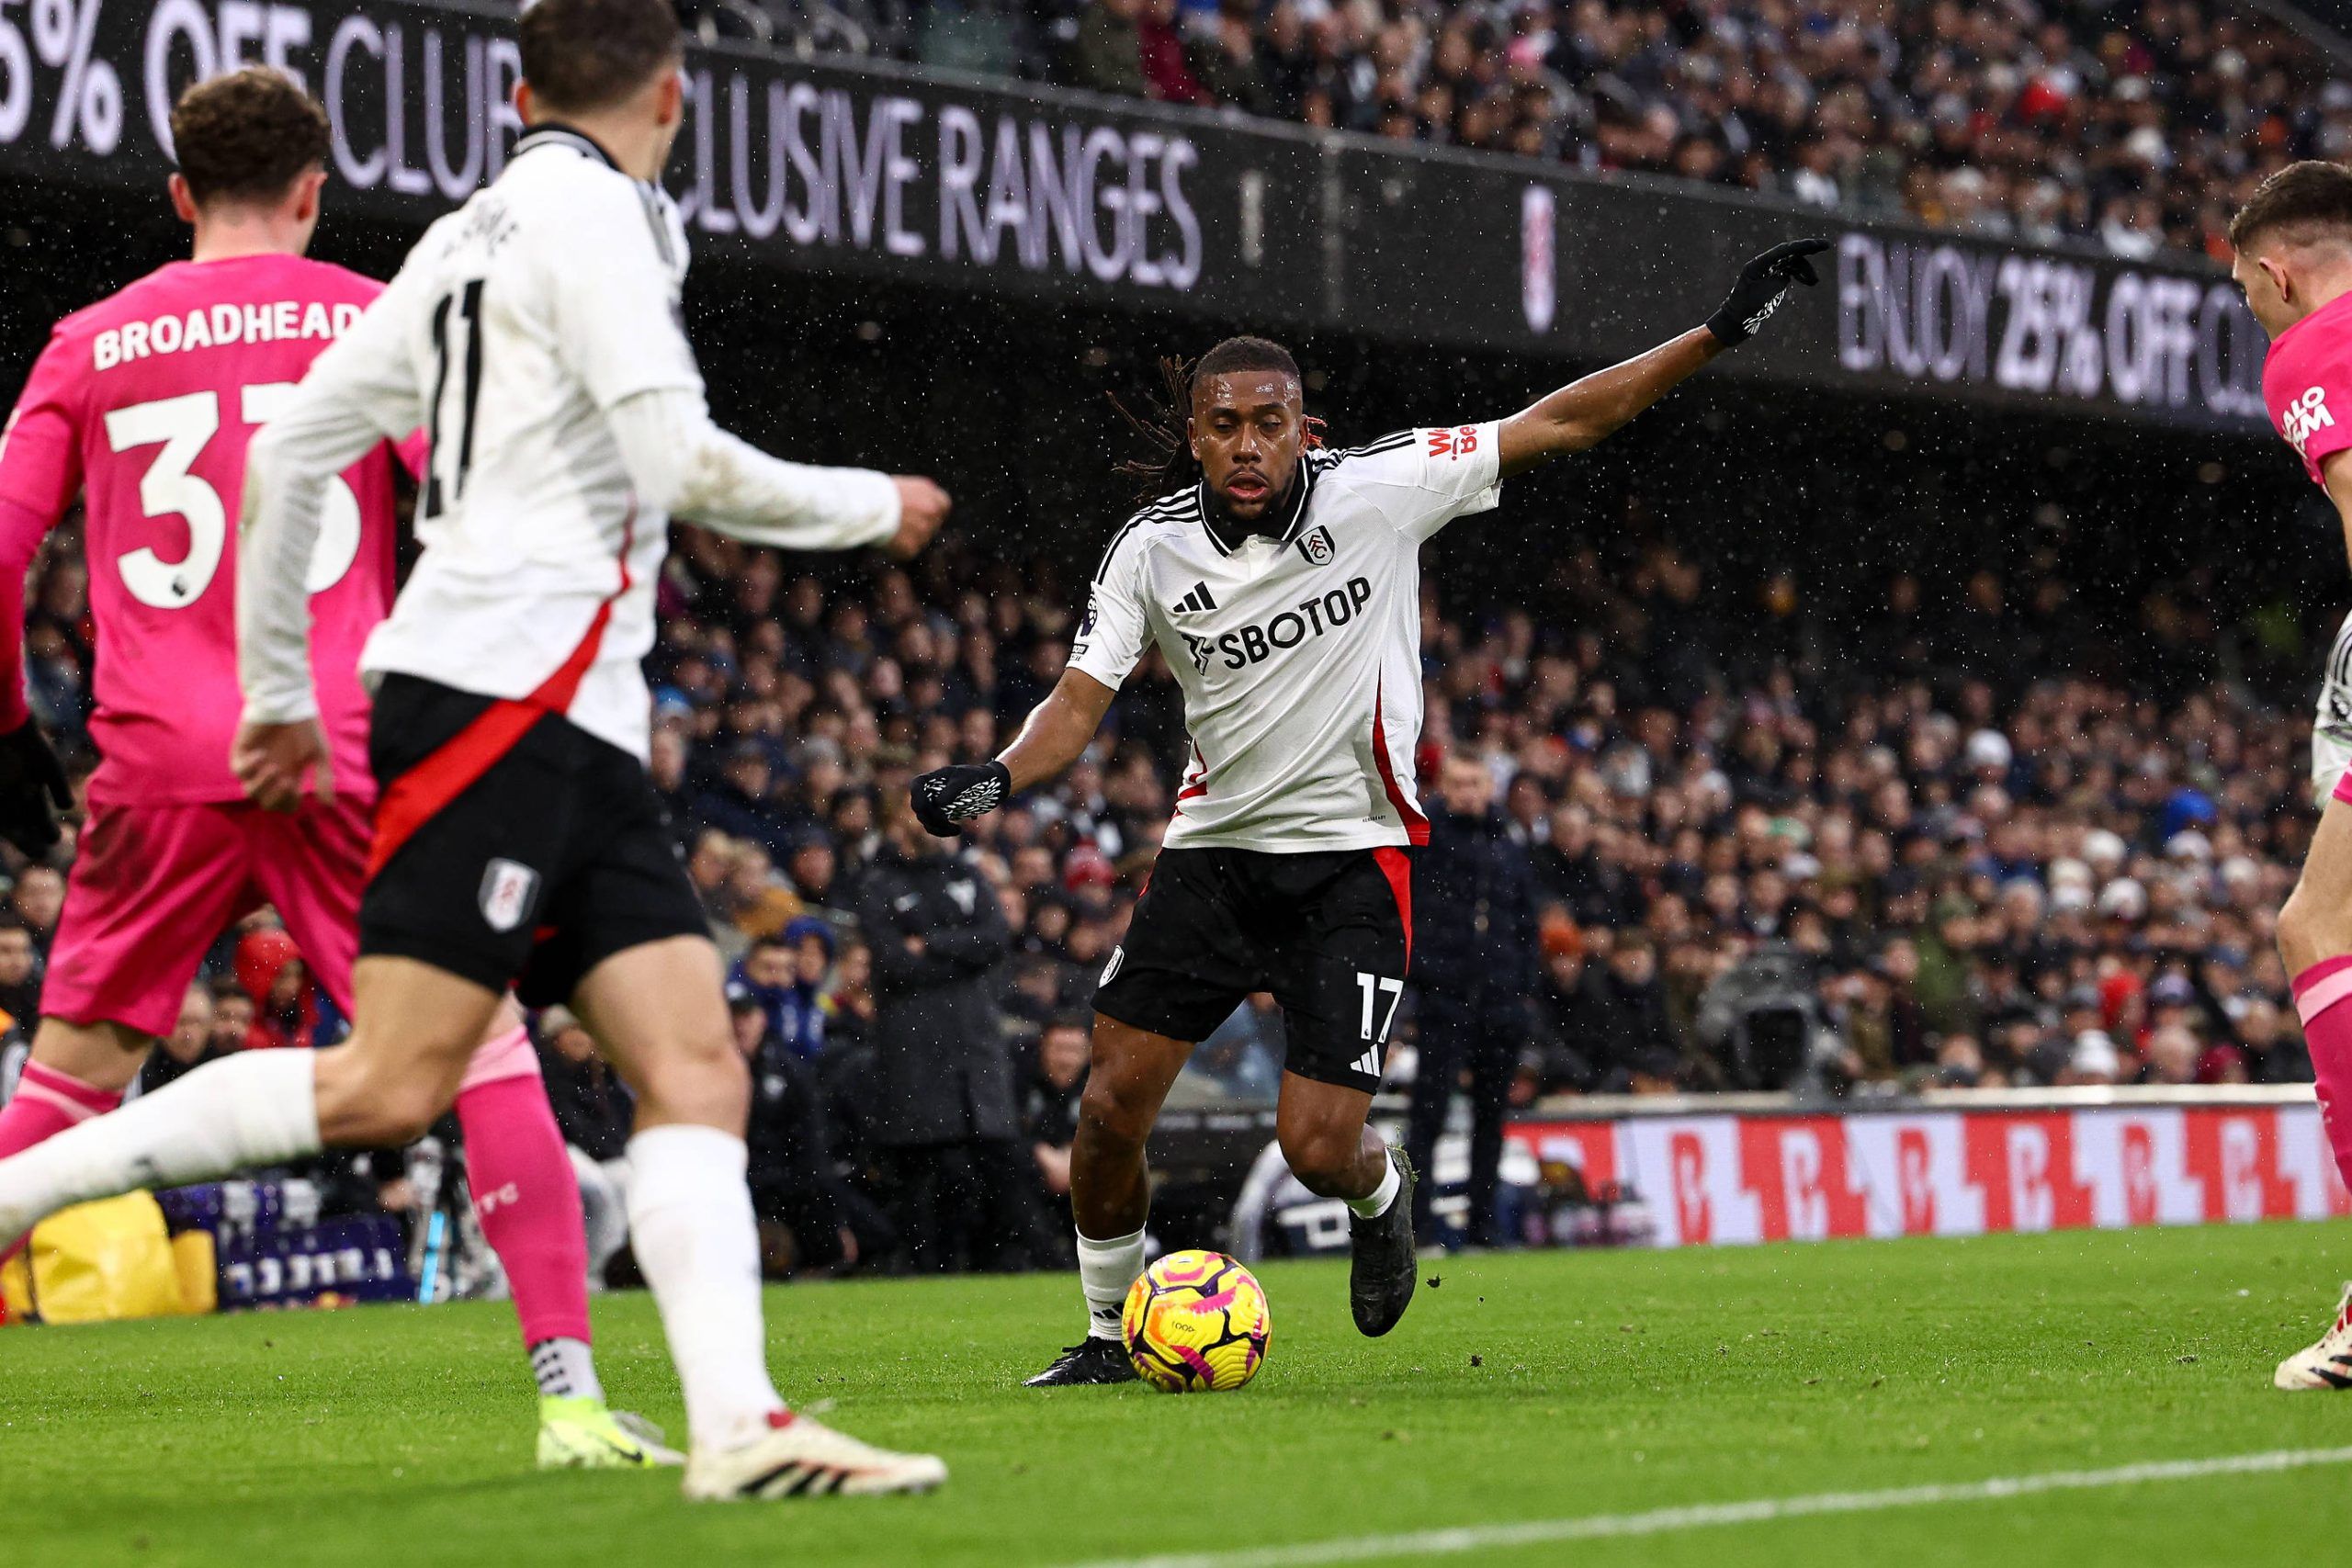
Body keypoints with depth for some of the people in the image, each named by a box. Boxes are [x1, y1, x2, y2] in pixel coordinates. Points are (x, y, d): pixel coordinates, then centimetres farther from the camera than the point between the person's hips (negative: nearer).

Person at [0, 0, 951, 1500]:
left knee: (697, 1069, -2)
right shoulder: (594, 213, -3)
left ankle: (741, 1426, -14)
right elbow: (679, 456, -13)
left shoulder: (470, 238, 22)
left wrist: (278, 691, 26)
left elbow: (288, 456, 21)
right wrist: (867, 507, 4)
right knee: (387, 1087, -15)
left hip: (579, 729, 10)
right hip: (504, 695, -10)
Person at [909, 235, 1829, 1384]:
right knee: (1112, 1107, -6)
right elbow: (1081, 698, -5)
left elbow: (1558, 425, -7)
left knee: (1319, 1148, -10)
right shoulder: (1151, 550, -4)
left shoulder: (1380, 490, -9)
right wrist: (997, 779, -26)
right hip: (1214, 848, 2)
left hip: (1354, 857, -2)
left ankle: (1381, 1193, 28)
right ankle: (1108, 1330, 17)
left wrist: (1720, 332, -10)